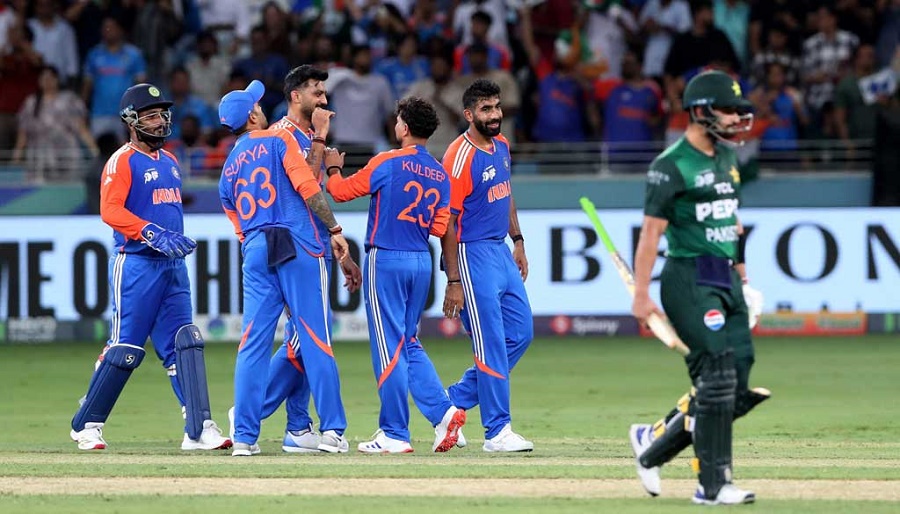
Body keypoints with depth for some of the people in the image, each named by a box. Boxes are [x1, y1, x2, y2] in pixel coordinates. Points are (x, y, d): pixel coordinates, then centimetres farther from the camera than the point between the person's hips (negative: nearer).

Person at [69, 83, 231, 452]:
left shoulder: (169, 161, 19)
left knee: (184, 345, -2)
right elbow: (110, 211, -19)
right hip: (136, 265, -7)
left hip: (173, 267, 7)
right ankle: (86, 425, 9)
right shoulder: (122, 161, -6)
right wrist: (153, 234, -28)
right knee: (125, 349, -5)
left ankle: (199, 430, -7)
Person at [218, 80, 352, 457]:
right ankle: (332, 430, -4)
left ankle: (244, 436, -1)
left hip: (254, 251, 5)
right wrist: (334, 230, -10)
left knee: (253, 342, 4)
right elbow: (307, 187, -10)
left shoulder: (229, 169, 20)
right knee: (315, 339, -3)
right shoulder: (278, 140, 3)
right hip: (298, 245, -5)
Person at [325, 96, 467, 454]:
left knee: (389, 346, -2)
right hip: (422, 263, 6)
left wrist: (334, 168, 15)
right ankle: (444, 412, 1)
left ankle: (395, 434, -1)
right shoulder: (440, 175, 8)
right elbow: (439, 227, 7)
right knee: (409, 344, 17)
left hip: (386, 260, -6)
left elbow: (341, 191, -5)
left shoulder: (388, 163, -10)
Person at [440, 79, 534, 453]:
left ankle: (457, 400, 21)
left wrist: (517, 240, 19)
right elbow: (447, 223, -17)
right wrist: (453, 281, -19)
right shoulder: (460, 157, -17)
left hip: (501, 252, 9)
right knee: (492, 344, -7)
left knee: (520, 334, 10)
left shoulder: (501, 145, 9)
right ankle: (497, 432, -3)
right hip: (474, 255, -9)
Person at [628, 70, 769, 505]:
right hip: (691, 280, -8)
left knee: (736, 393, 4)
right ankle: (713, 485, -8)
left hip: (726, 281, 8)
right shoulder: (671, 166, -10)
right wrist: (641, 294, -16)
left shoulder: (727, 158, 15)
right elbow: (651, 232, -12)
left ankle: (652, 442, 21)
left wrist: (743, 280, 20)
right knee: (718, 379, -14)